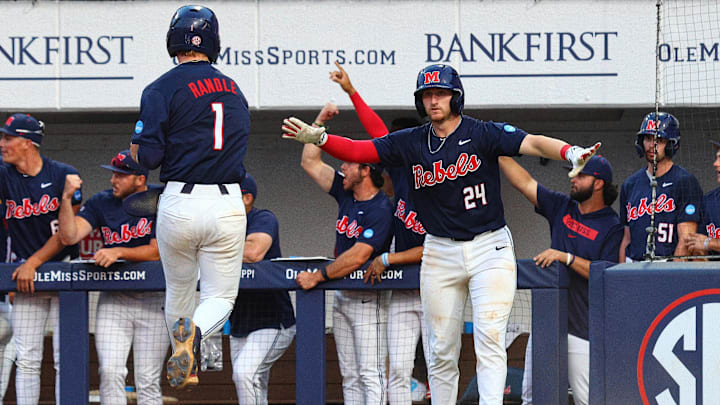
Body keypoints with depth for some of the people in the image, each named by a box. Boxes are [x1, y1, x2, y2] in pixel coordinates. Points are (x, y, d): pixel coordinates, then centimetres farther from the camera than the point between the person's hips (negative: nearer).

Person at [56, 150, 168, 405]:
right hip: (113, 300, 3)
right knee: (110, 372, -11)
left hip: (153, 299, -3)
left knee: (148, 381, -3)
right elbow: (69, 236, -3)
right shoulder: (102, 203, 6)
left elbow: (158, 251, -11)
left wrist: (119, 252, -21)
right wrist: (67, 198, -14)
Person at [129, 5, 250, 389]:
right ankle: (195, 332, -24)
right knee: (220, 297, 8)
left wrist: (135, 147, 11)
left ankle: (184, 367, 32)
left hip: (179, 203, -2)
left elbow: (148, 157, -12)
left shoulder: (163, 88, -5)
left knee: (178, 291, 21)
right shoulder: (234, 90, 12)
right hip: (228, 203, 2)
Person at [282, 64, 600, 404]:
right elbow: (357, 151, -2)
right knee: (441, 349, 6)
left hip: (490, 249, -3)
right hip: (440, 253, 3)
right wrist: (317, 137, -20)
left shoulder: (484, 134, -7)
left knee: (489, 337, -14)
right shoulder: (412, 143, 3)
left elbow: (532, 143, -21)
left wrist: (571, 153, -41)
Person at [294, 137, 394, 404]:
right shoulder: (346, 194, 9)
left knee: (370, 374, -13)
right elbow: (310, 162, 16)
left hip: (368, 299, -9)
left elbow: (358, 256, -24)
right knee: (350, 377, 7)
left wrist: (317, 277, -21)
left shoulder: (381, 210, -16)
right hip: (341, 296, 9)